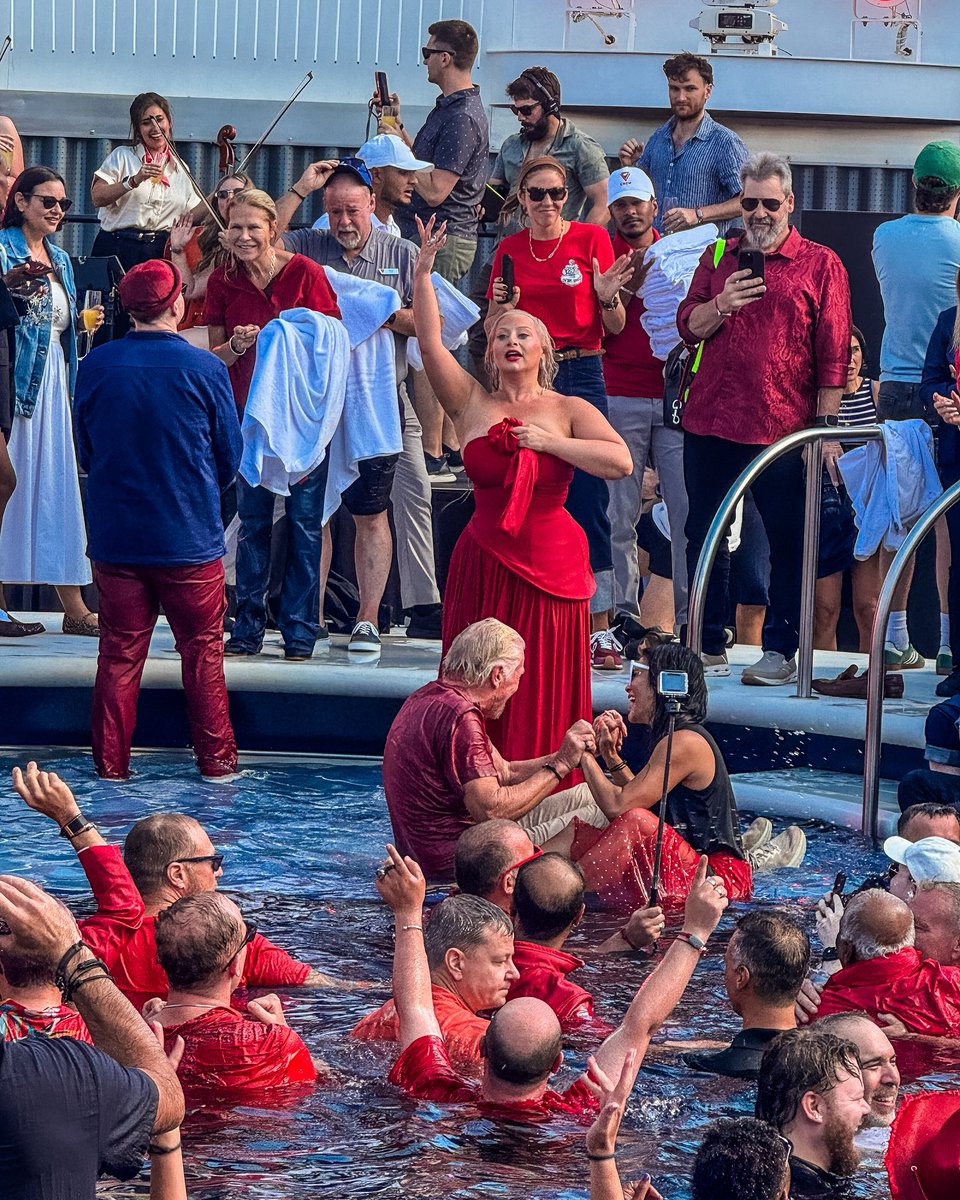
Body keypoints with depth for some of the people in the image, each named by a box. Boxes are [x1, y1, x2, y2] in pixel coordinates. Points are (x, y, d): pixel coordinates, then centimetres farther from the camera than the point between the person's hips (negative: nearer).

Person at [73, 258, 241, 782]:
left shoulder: (95, 366, -5)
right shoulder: (204, 368, -11)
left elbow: (85, 451, 7)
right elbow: (229, 456, 0)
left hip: (114, 537, 2)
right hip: (190, 539, -2)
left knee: (119, 654, 9)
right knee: (202, 649, 9)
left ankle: (111, 764, 11)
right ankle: (216, 759, 12)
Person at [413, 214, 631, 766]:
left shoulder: (570, 410, 3)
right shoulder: (473, 404, 7)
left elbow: (621, 462, -10)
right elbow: (430, 341, -1)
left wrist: (550, 441, -12)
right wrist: (424, 272, -7)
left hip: (551, 567, -1)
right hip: (483, 566, 1)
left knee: (544, 692, 1)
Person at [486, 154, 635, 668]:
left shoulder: (591, 239, 1)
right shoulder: (509, 250, 9)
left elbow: (615, 328, 3)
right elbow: (491, 332, 14)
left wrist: (608, 298, -17)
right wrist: (503, 307, -6)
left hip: (581, 376, -3)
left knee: (588, 505, -7)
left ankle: (600, 630, -6)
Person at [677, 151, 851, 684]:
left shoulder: (820, 265, 3)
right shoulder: (718, 257, 14)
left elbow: (833, 354, 0)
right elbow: (687, 325, 12)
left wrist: (825, 426, -5)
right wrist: (721, 305, -9)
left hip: (783, 428, -4)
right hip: (709, 421, 4)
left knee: (787, 541, -2)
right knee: (703, 535, 7)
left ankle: (780, 650, 4)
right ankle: (708, 646, 15)